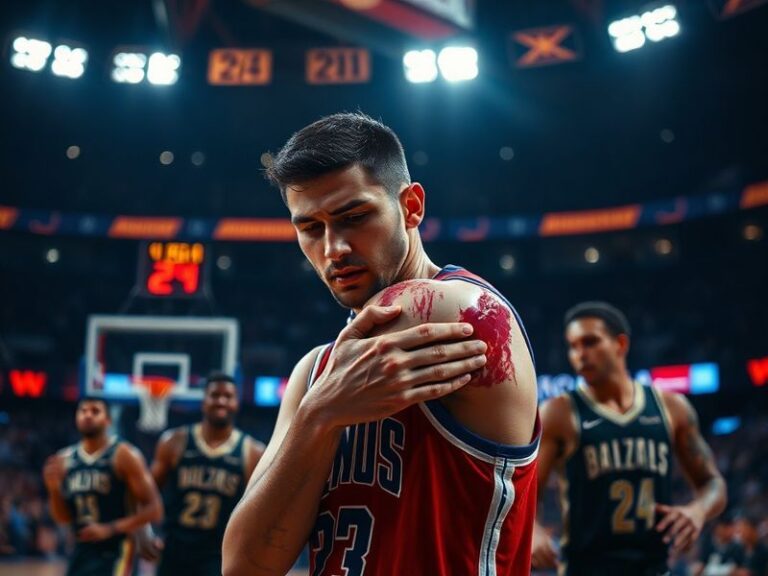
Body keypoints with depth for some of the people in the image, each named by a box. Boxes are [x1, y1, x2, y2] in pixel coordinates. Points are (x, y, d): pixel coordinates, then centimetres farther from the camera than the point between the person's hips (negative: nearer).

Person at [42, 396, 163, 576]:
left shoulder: (124, 456, -10)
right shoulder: (64, 460, 7)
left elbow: (153, 509, -14)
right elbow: (63, 518, 12)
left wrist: (110, 529, -22)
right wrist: (54, 489, -7)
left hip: (114, 553, -7)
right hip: (82, 552, 7)